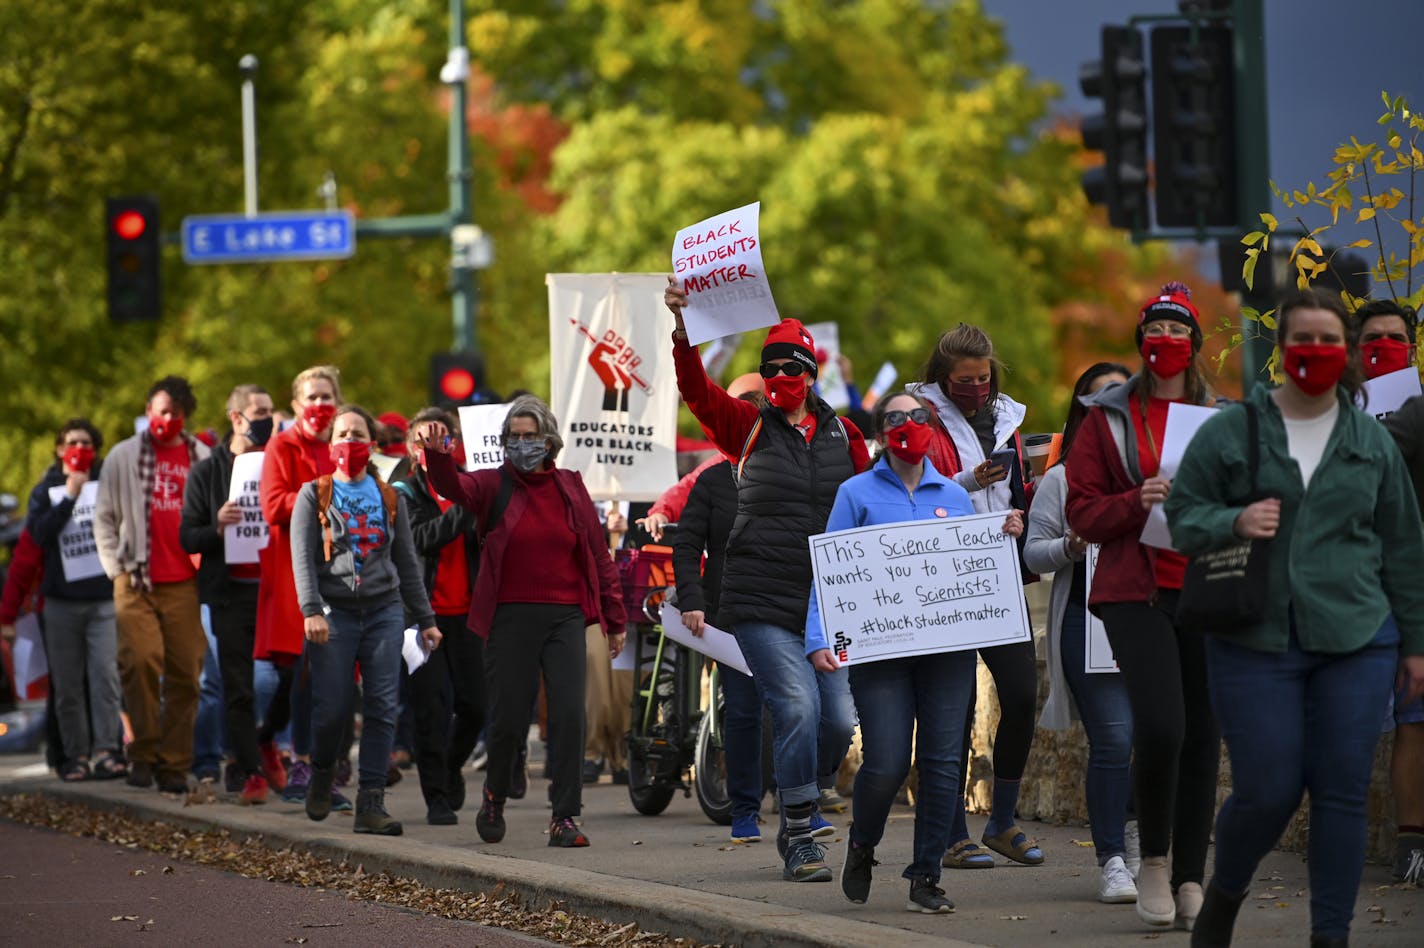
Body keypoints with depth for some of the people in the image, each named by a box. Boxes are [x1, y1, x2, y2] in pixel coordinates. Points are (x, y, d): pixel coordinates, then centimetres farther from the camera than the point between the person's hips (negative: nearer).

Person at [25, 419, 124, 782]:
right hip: (62, 599, 1)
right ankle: (76, 754, 4)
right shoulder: (46, 490, 10)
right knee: (67, 684, 1)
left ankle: (107, 750, -15)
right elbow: (38, 533, -7)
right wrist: (70, 496, -12)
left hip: (104, 597, -1)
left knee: (105, 675, -13)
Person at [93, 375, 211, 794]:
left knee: (185, 672, -2)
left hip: (185, 583, 1)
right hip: (136, 582, -1)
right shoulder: (124, 456, 8)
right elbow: (104, 517, 10)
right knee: (142, 661, -15)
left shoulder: (202, 458, 10)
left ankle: (174, 764, 3)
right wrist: (117, 568, 3)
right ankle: (142, 754, -4)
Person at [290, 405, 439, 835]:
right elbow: (303, 557, -3)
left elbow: (407, 562, 18)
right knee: (332, 707, -7)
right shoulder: (314, 494, 6)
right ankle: (321, 775, 22)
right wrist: (311, 610, -15)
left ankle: (371, 803, -6)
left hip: (384, 610, 2)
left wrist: (425, 619, 14)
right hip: (334, 611, -2)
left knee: (381, 708, -6)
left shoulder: (390, 498, 15)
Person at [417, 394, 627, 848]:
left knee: (569, 715, -9)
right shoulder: (494, 486, 3)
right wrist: (437, 453, -41)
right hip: (510, 618, -1)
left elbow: (599, 555, 12)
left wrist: (615, 619, 12)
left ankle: (565, 817, -4)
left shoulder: (571, 487, 9)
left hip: (565, 615, 1)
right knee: (508, 719, 2)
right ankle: (494, 802, 27)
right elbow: (453, 486, -18)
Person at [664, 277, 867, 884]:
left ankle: (798, 813, 27)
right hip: (761, 605, -3)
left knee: (839, 721, 1)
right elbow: (697, 391, -12)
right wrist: (683, 329, -26)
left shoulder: (843, 436, 10)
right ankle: (799, 841, -7)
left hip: (830, 603, 3)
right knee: (797, 707, -17)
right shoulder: (749, 428, 3)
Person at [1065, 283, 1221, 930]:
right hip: (1137, 591, -3)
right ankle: (1153, 859, 3)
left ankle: (1190, 878, 11)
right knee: (1159, 724, -18)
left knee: (1202, 732, 2)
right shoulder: (1109, 418, 6)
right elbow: (1082, 512, 3)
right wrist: (1137, 502, -15)